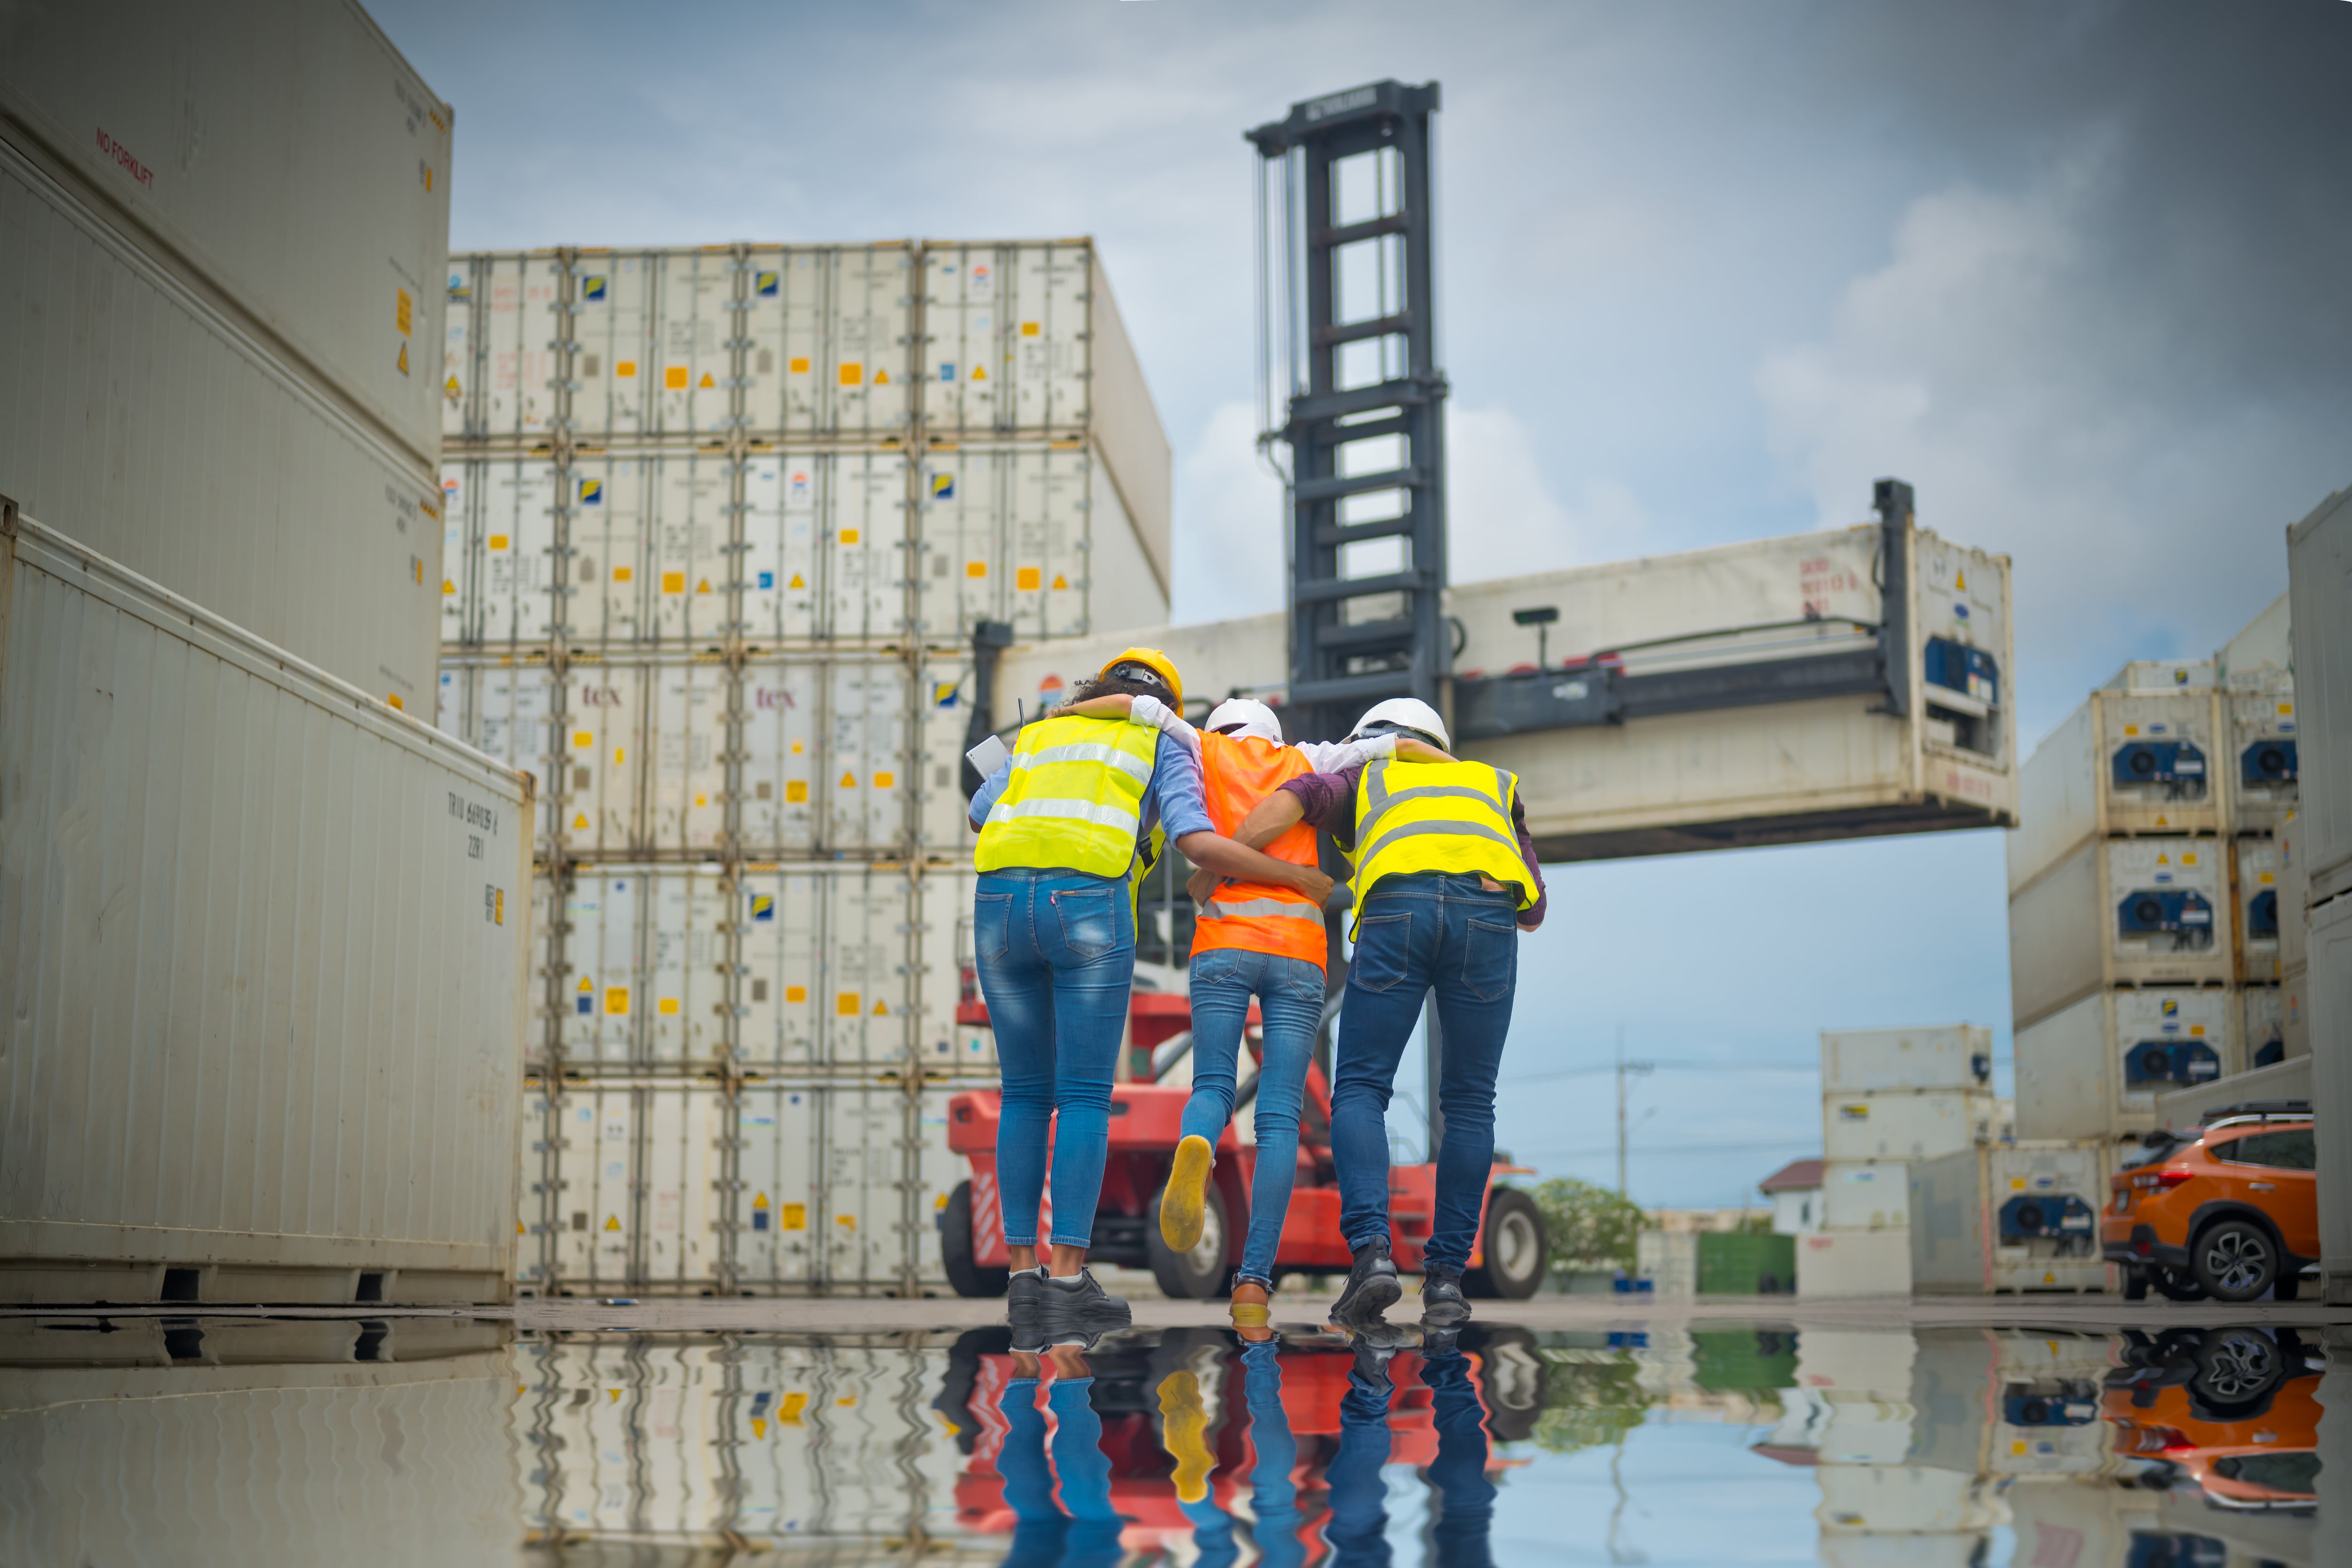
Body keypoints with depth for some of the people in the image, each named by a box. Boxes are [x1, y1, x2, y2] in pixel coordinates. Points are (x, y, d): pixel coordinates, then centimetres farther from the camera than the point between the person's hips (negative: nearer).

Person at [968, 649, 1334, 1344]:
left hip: (1000, 900, 4)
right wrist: (1297, 877, 14)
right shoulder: (1164, 746, 18)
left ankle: (1024, 1276, 7)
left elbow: (980, 818, 45)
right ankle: (1067, 1284, -6)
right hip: (1086, 905, -4)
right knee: (1085, 1098, 0)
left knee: (1027, 1095, 12)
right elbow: (1198, 843, 1)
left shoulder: (1039, 735, 31)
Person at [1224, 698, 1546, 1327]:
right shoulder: (1492, 785, 40)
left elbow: (1290, 800, 10)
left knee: (1360, 1091, 6)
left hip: (1399, 905, -2)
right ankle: (1445, 1276, 9)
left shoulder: (1361, 781, 34)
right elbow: (1533, 912, 38)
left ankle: (1371, 1251, -14)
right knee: (1468, 1104, 14)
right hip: (1486, 915, 2)